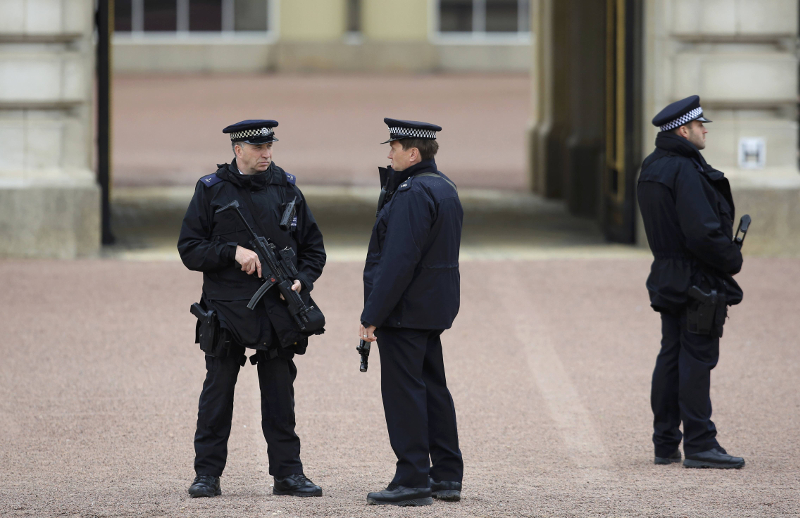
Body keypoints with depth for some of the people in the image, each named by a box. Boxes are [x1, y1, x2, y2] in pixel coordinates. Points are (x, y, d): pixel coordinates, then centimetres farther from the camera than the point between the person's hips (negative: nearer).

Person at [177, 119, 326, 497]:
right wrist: (233, 251, -16)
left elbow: (313, 249, 13)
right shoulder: (212, 191, 0)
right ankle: (207, 474, 9)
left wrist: (302, 280, -6)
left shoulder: (287, 190, 9)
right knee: (217, 392, 3)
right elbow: (189, 249, -3)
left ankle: (288, 473, 11)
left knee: (280, 395, 6)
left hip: (278, 311, 2)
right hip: (226, 310, -2)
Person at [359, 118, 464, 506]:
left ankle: (412, 481, -5)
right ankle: (447, 477, 17)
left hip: (404, 312, -10)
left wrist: (372, 315, -21)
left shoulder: (412, 194, -19)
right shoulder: (445, 188, 13)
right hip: (435, 310, 10)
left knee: (403, 393, -6)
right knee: (432, 388, 14)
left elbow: (399, 260, -23)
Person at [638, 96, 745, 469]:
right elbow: (702, 232, -25)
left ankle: (665, 445, 17)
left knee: (671, 358, 13)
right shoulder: (685, 171, -19)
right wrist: (732, 260, -9)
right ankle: (700, 446, -5)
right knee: (697, 360, -6)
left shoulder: (652, 168, 12)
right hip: (697, 282, -10)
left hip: (667, 277, 10)